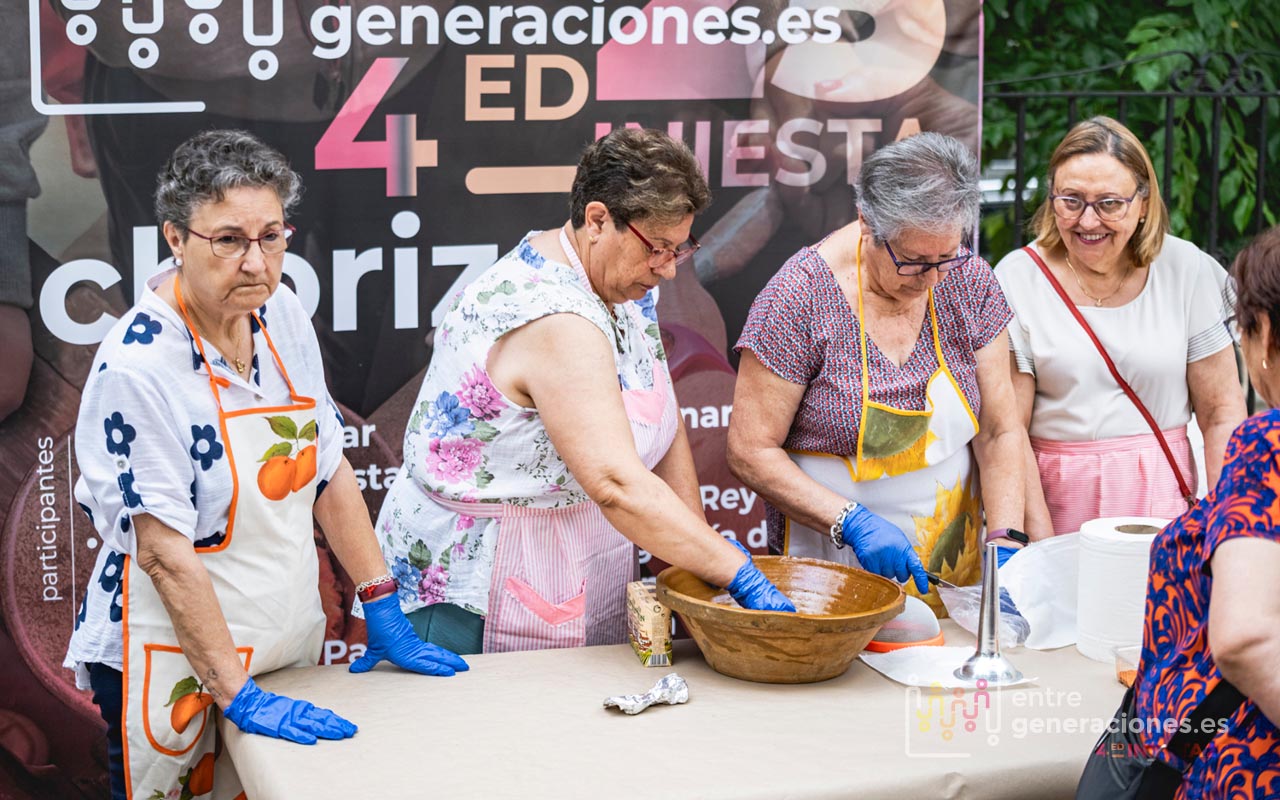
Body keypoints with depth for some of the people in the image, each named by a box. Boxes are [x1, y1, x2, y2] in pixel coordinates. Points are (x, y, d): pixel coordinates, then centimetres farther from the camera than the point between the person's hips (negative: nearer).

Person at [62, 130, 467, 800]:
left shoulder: (281, 317, -1)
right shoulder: (137, 366, -21)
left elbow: (328, 470, 6)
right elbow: (164, 552, -21)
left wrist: (383, 611, 3)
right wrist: (237, 694, -21)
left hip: (290, 645, 6)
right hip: (178, 666, -6)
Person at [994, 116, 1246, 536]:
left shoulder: (1185, 270, 1)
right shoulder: (1017, 279, -4)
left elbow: (1222, 413, 4)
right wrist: (1040, 541, -13)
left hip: (1161, 500, 1)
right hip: (1056, 497, -1)